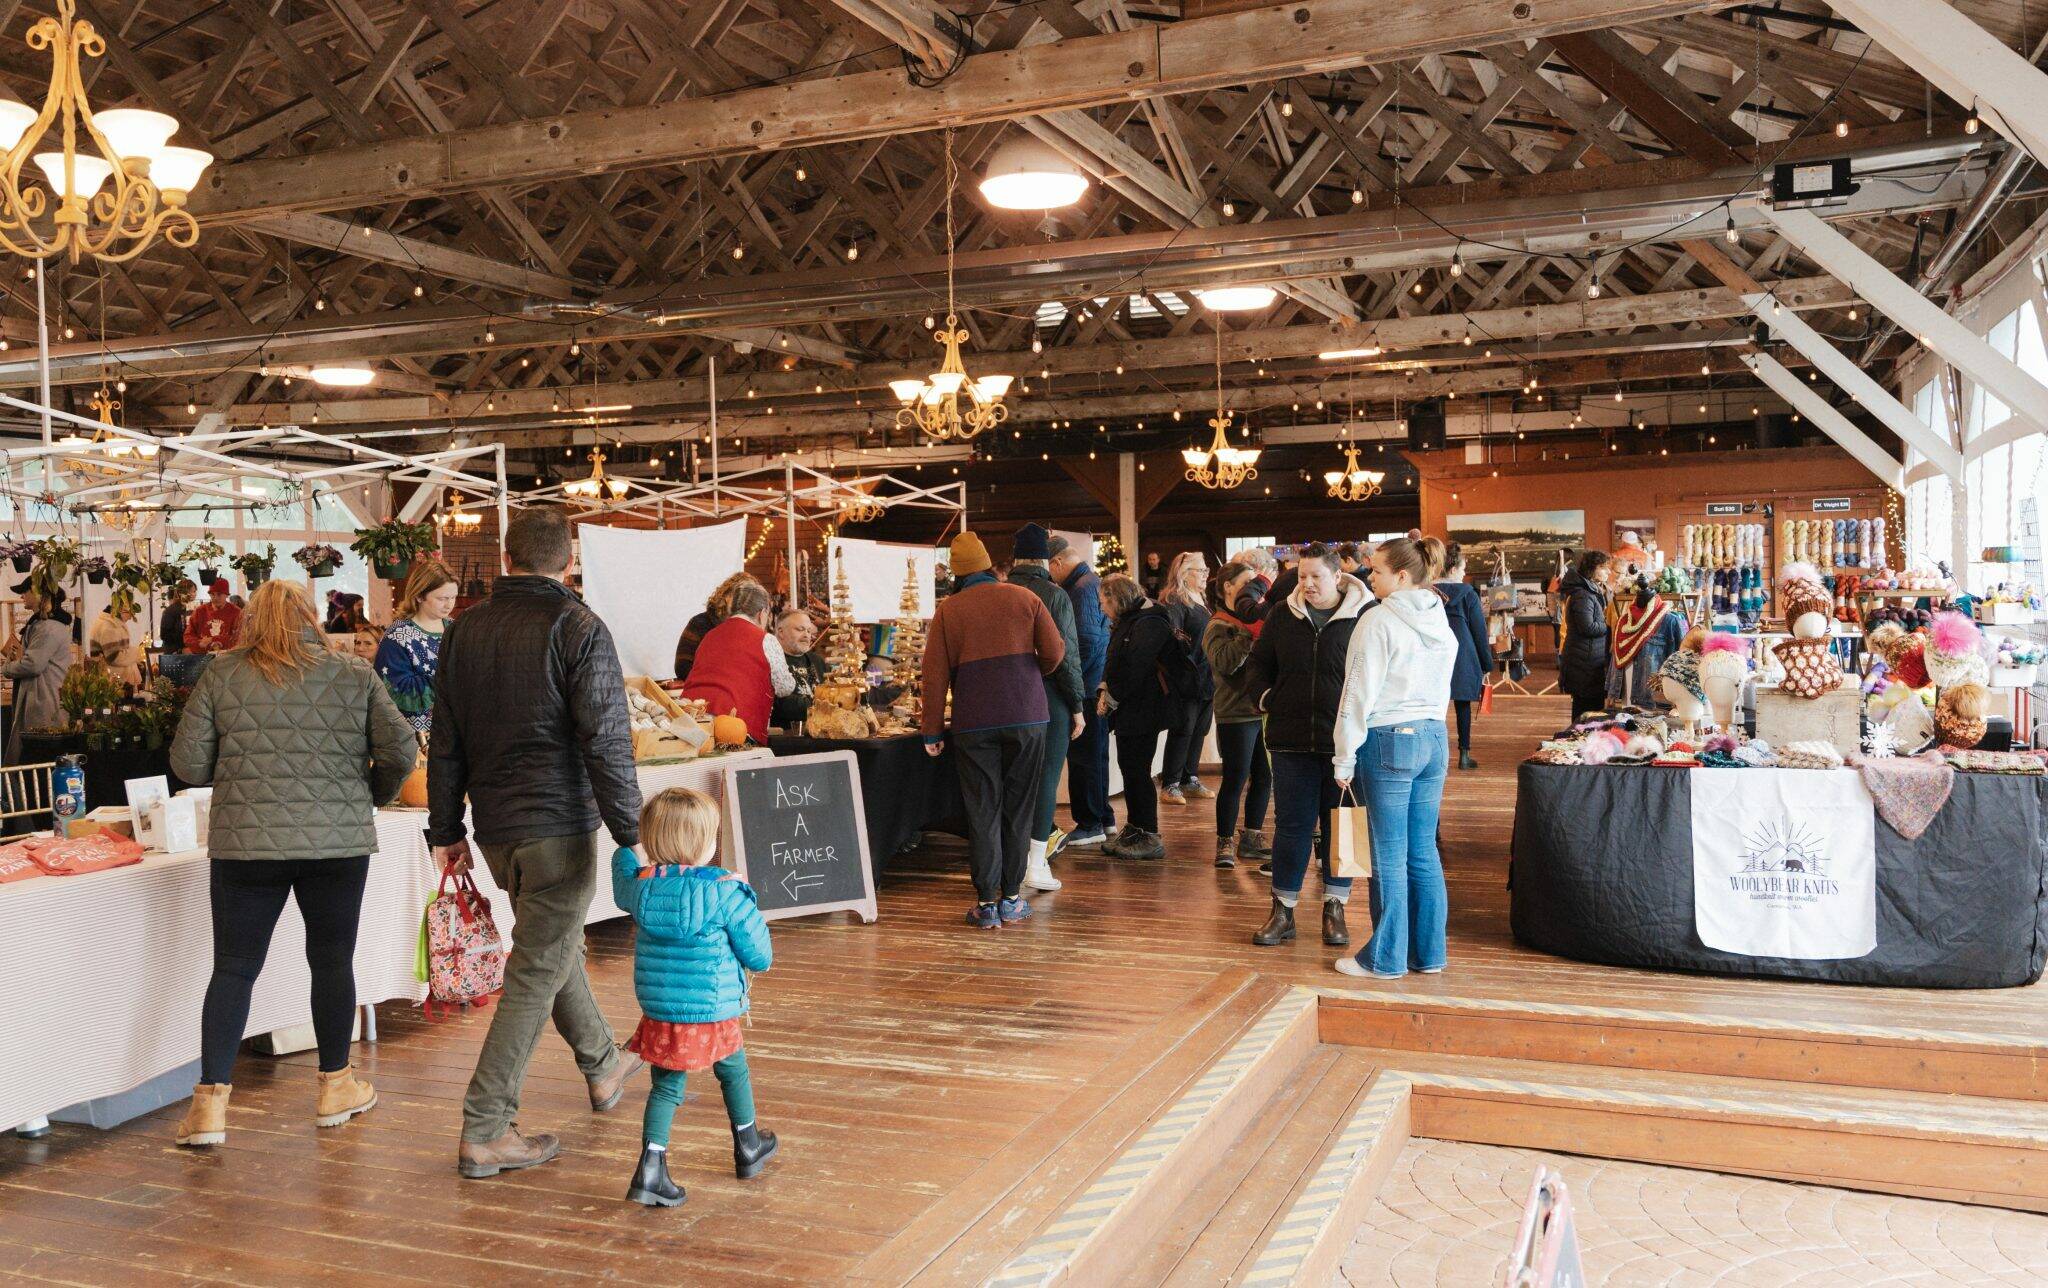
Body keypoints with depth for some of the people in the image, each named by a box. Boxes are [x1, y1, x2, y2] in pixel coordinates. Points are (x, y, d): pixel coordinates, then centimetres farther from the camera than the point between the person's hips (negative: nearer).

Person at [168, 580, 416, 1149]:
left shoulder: (223, 674, 1)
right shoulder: (354, 674, 1)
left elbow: (187, 762, 1)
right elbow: (401, 751, -1)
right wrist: (371, 795, 16)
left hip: (245, 843, 0)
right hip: (337, 840, 0)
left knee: (234, 968, 8)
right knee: (333, 961, 12)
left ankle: (210, 1101, 7)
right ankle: (335, 1086, 23)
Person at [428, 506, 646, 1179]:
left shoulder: (464, 630, 6)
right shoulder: (578, 629, -11)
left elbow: (445, 742, 10)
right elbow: (606, 742, -16)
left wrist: (445, 831, 16)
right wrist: (631, 834, -12)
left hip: (496, 831, 7)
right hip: (559, 826, -7)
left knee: (556, 945, 25)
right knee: (536, 974, 0)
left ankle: (603, 1066, 42)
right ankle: (484, 1132, 2)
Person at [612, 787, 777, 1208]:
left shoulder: (640, 886, -4)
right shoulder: (726, 893, -16)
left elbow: (621, 890, 25)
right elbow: (760, 957, -9)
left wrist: (628, 853, 37)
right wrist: (750, 913, 8)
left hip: (657, 1012, 3)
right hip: (714, 1015, -3)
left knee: (666, 1087, 13)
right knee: (734, 1073, 21)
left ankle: (650, 1167, -1)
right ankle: (748, 1149, 38)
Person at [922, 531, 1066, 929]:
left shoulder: (948, 609, 1)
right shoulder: (1025, 598, 4)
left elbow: (935, 674, -1)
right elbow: (1055, 652, 0)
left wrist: (933, 731, 3)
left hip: (974, 724, -1)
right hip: (1027, 718, 1)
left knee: (982, 812, 4)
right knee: (1018, 808, 9)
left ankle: (986, 904, 3)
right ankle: (1011, 898, 13)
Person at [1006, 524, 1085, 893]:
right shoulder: (1055, 596, -10)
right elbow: (1067, 654, -11)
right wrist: (1078, 705, -3)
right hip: (1050, 697, -4)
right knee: (1046, 778, 2)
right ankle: (1036, 865, 3)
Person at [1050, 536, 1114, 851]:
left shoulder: (1082, 588, -16)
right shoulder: (1095, 582, 15)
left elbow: (1087, 641, -24)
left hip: (1087, 691, -10)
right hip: (1100, 687, 10)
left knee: (1083, 757, -2)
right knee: (1095, 754, 17)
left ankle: (1089, 826, 4)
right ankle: (1104, 819, 25)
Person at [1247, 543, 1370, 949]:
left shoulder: (1363, 616, -4)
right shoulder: (1282, 615, 7)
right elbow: (1260, 664, 18)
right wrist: (1267, 699, 3)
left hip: (1345, 742, -2)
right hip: (1292, 740, 2)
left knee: (1341, 825, 7)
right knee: (1292, 824, 6)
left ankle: (1335, 909, 19)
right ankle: (1282, 911, 14)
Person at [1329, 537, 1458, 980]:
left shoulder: (1380, 620, -12)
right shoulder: (1441, 622, 10)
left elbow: (1360, 694, -12)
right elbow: (1442, 690, 16)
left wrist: (1344, 757, -6)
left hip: (1388, 741, -7)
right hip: (1434, 738, 7)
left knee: (1390, 855, 0)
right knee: (1423, 851, 12)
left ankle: (1386, 958, 9)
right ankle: (1428, 952, 18)